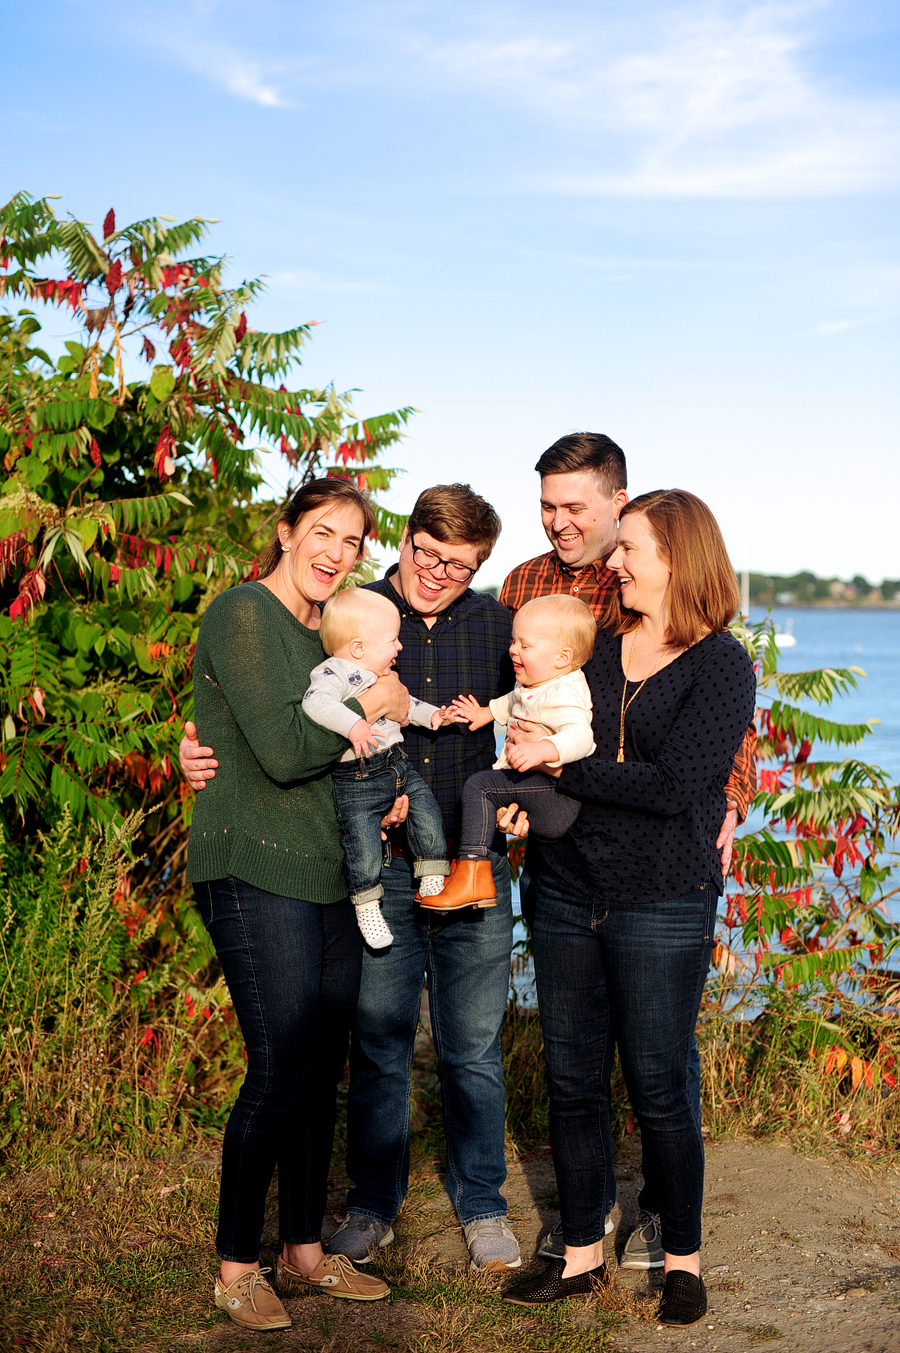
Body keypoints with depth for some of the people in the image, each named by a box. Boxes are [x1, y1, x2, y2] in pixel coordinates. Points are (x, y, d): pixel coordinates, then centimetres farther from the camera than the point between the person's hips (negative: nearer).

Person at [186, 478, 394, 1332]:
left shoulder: (329, 630, 16)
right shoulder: (244, 615, -10)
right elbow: (284, 752, -19)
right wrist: (369, 708, -7)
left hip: (330, 873, 8)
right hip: (255, 872, -8)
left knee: (320, 1070, 11)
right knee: (280, 1070, -8)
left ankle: (304, 1250, 23)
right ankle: (236, 1266, 7)